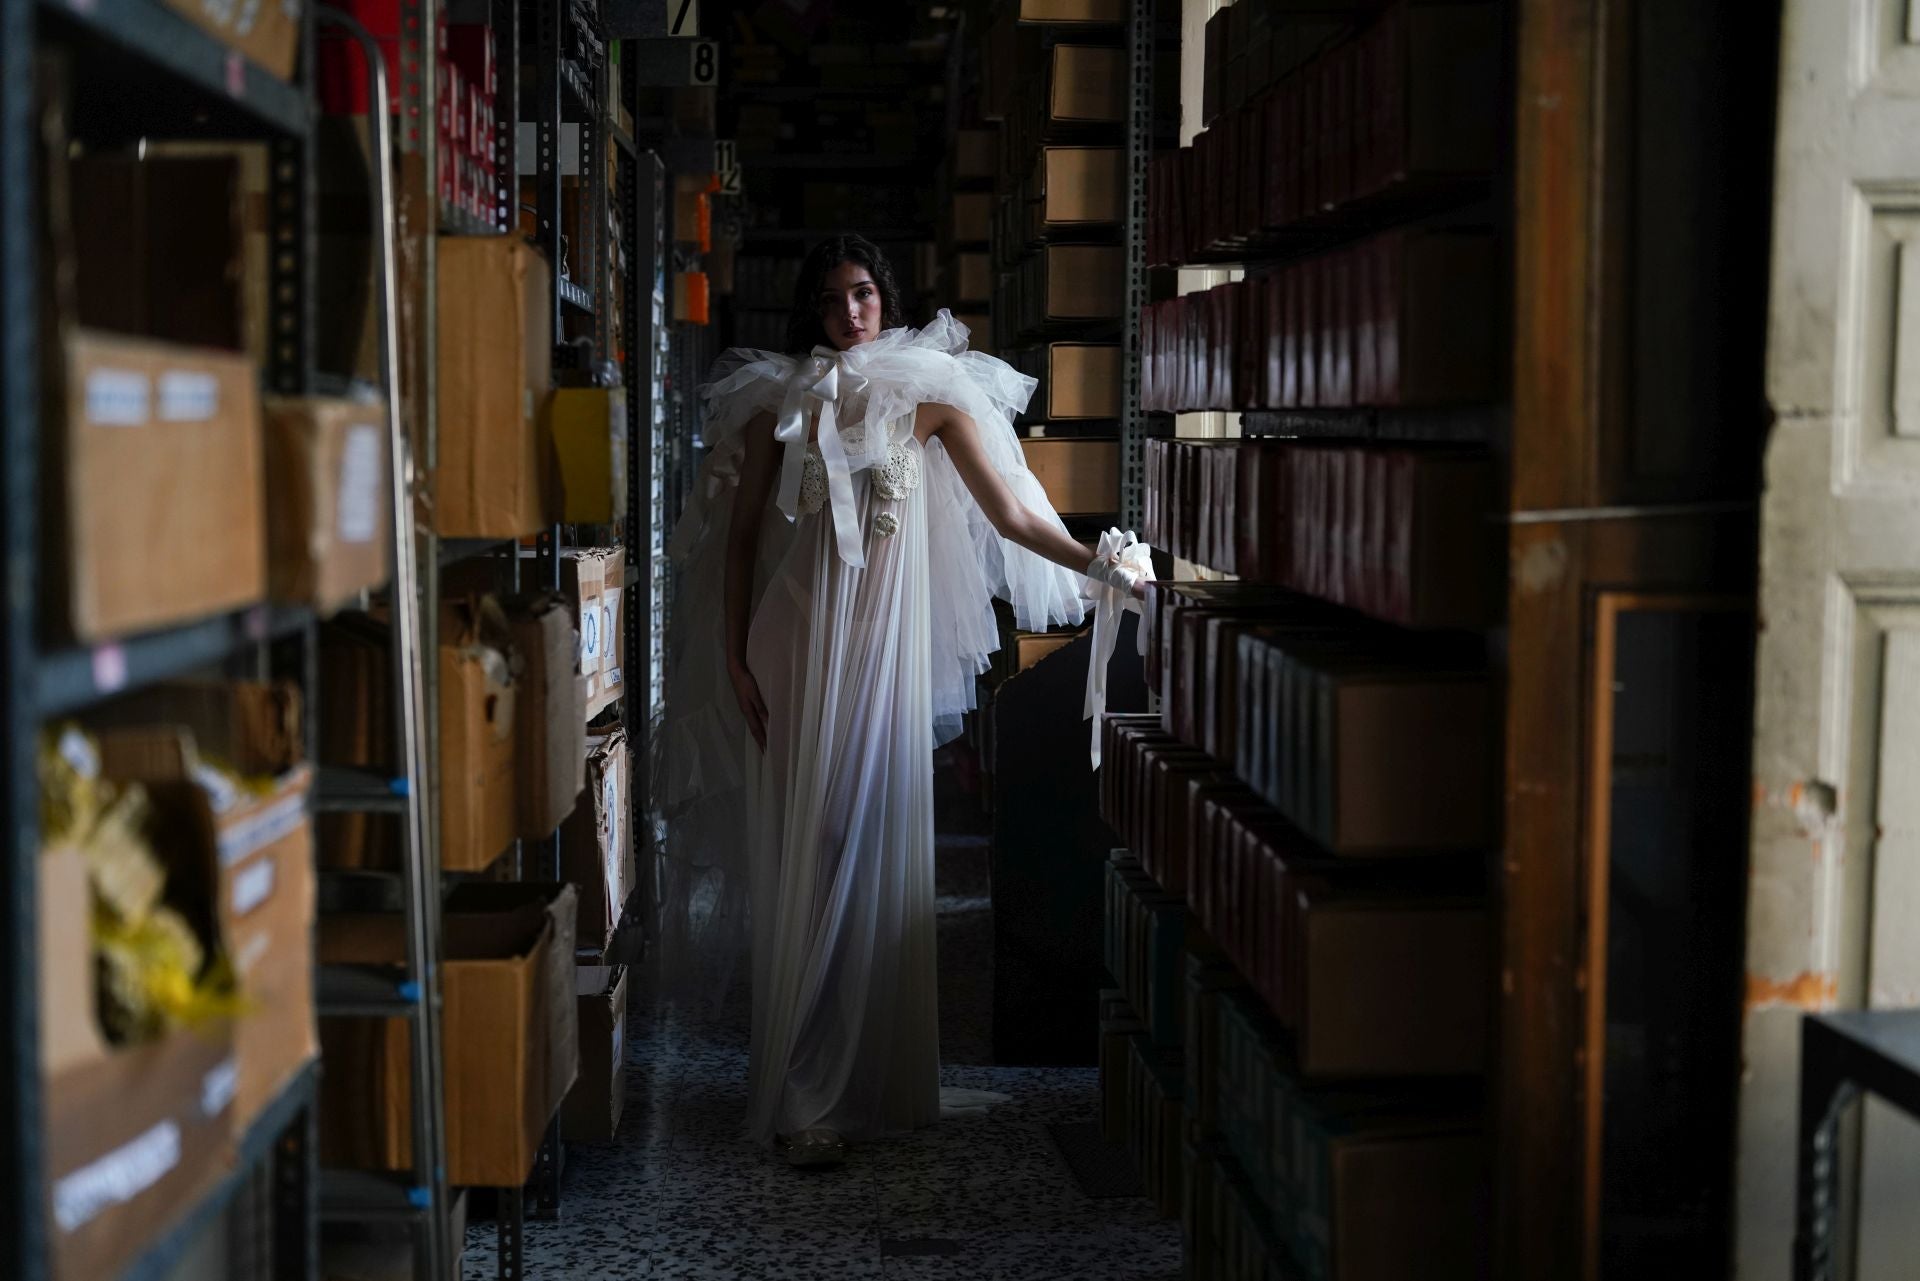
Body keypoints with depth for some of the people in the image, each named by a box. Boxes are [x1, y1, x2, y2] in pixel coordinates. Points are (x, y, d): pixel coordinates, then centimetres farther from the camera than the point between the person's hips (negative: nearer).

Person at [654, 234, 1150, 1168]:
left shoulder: (928, 396, 4)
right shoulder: (776, 401, 5)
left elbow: (1011, 511, 1)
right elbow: (739, 537, 6)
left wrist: (1097, 565, -10)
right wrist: (735, 659, 0)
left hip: (887, 643, 0)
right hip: (795, 644, 0)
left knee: (877, 852, 2)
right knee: (801, 859, -2)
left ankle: (873, 1082, 15)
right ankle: (805, 1097, 3)